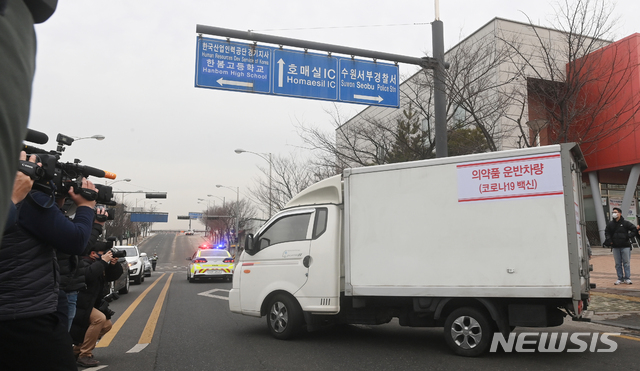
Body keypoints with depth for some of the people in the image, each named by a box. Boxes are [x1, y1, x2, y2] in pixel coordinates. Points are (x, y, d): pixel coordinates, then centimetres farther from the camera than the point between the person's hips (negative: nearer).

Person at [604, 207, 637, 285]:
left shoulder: (625, 223, 1)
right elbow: (607, 233, 15)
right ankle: (620, 279, 9)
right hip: (615, 247, 3)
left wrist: (629, 235, -9)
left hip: (625, 246, -2)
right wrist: (609, 240, -1)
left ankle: (627, 278, 6)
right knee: (618, 264, 4)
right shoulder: (610, 224, 8)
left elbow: (634, 229, 4)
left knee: (626, 262, -1)